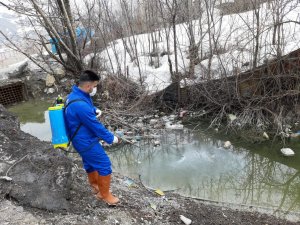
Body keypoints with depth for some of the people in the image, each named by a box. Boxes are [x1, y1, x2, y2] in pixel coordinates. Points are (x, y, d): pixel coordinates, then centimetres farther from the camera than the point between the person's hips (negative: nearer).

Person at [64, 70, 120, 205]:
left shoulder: (75, 95, 0)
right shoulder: (81, 105, -33)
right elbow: (95, 126, -26)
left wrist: (94, 109, 6)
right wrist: (110, 138, -13)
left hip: (82, 140, 10)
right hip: (86, 142, -10)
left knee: (90, 163, 26)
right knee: (105, 166, 1)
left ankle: (95, 186, 46)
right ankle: (104, 194, 18)